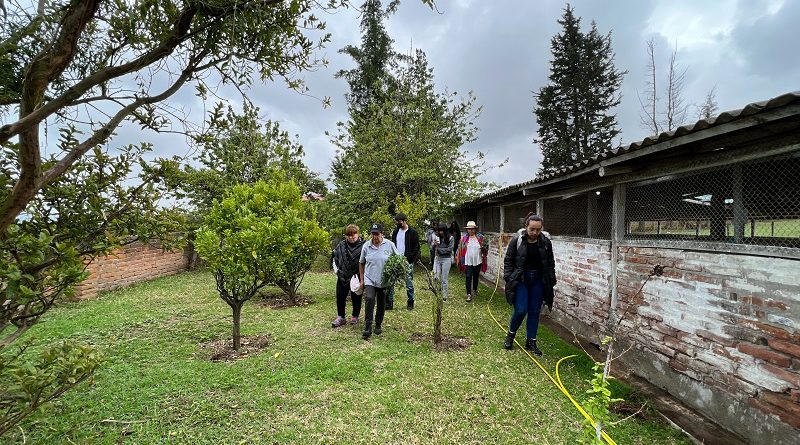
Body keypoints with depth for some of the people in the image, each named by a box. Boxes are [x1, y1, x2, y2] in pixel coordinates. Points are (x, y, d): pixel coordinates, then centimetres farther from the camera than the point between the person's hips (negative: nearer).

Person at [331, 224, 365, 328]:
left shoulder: (363, 245, -12)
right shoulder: (341, 245, 2)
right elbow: (335, 257, 16)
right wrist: (336, 269, 8)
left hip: (356, 277, -4)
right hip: (342, 277, 4)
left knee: (356, 298, 10)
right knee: (340, 297, 8)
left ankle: (355, 316, 29)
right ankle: (341, 317, 21)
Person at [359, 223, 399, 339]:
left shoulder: (389, 245, -5)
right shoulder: (366, 246, 0)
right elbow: (361, 263, 10)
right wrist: (361, 279, 9)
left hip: (385, 281, 0)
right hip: (369, 280, 0)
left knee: (381, 305, 11)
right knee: (369, 300, -19)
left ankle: (378, 325, 30)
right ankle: (367, 328, -14)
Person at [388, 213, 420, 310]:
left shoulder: (412, 232, -5)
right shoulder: (396, 231, 11)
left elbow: (416, 248, -6)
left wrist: (408, 258, -15)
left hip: (407, 262, -5)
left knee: (409, 283, 5)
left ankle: (410, 303, 20)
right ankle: (389, 304, 10)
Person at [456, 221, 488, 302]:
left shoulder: (480, 237, -3)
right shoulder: (464, 238, -3)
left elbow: (486, 245, 8)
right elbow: (460, 249, 1)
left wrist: (483, 247, -10)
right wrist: (458, 258, -2)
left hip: (478, 261, 2)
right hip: (468, 261, -2)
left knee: (476, 276, 18)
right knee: (468, 277, -5)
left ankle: (475, 289, 40)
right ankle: (469, 294, -2)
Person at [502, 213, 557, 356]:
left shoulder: (545, 242, -2)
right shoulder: (517, 240, -10)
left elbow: (550, 263, 8)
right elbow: (508, 260, -4)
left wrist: (551, 281, 4)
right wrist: (509, 279, -8)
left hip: (538, 281, 3)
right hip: (520, 280, -3)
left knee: (535, 312, 7)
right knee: (520, 310, -8)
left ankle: (531, 342, 21)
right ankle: (511, 334, 18)